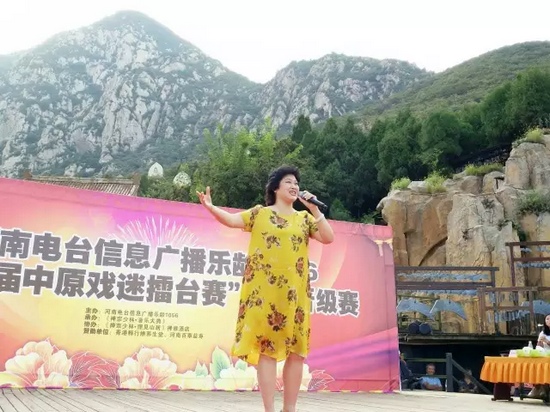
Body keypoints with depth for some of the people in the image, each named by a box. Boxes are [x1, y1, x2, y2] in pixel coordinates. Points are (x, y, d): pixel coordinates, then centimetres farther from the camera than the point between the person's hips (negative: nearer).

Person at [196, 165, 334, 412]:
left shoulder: (304, 218, 14)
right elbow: (232, 220, -4)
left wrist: (314, 209, -2)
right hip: (264, 291, -3)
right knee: (266, 347, -5)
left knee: (296, 350, 4)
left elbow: (328, 238, 4)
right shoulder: (260, 213, 8)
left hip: (295, 293, 3)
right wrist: (210, 207, -21)